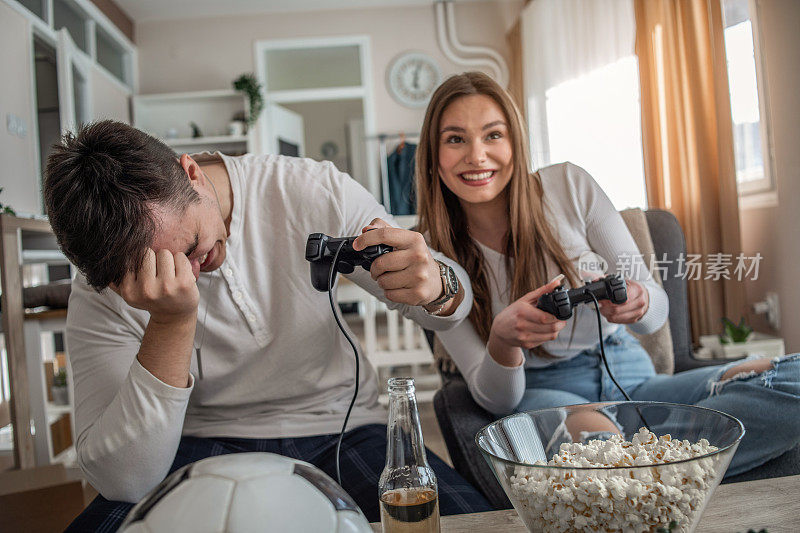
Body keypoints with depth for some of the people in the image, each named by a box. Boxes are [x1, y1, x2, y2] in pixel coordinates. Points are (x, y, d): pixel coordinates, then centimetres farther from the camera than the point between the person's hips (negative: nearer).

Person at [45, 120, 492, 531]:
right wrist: (171, 321, -32)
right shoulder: (103, 289, -13)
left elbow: (451, 301, -3)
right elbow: (123, 482, -21)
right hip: (204, 446, 0)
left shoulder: (316, 194, -14)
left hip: (341, 428, 1)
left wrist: (440, 287, -30)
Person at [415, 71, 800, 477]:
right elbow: (494, 399, -9)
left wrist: (636, 302, -28)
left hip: (630, 377, 2)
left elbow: (657, 309, -3)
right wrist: (502, 340, -31)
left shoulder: (569, 186, -8)